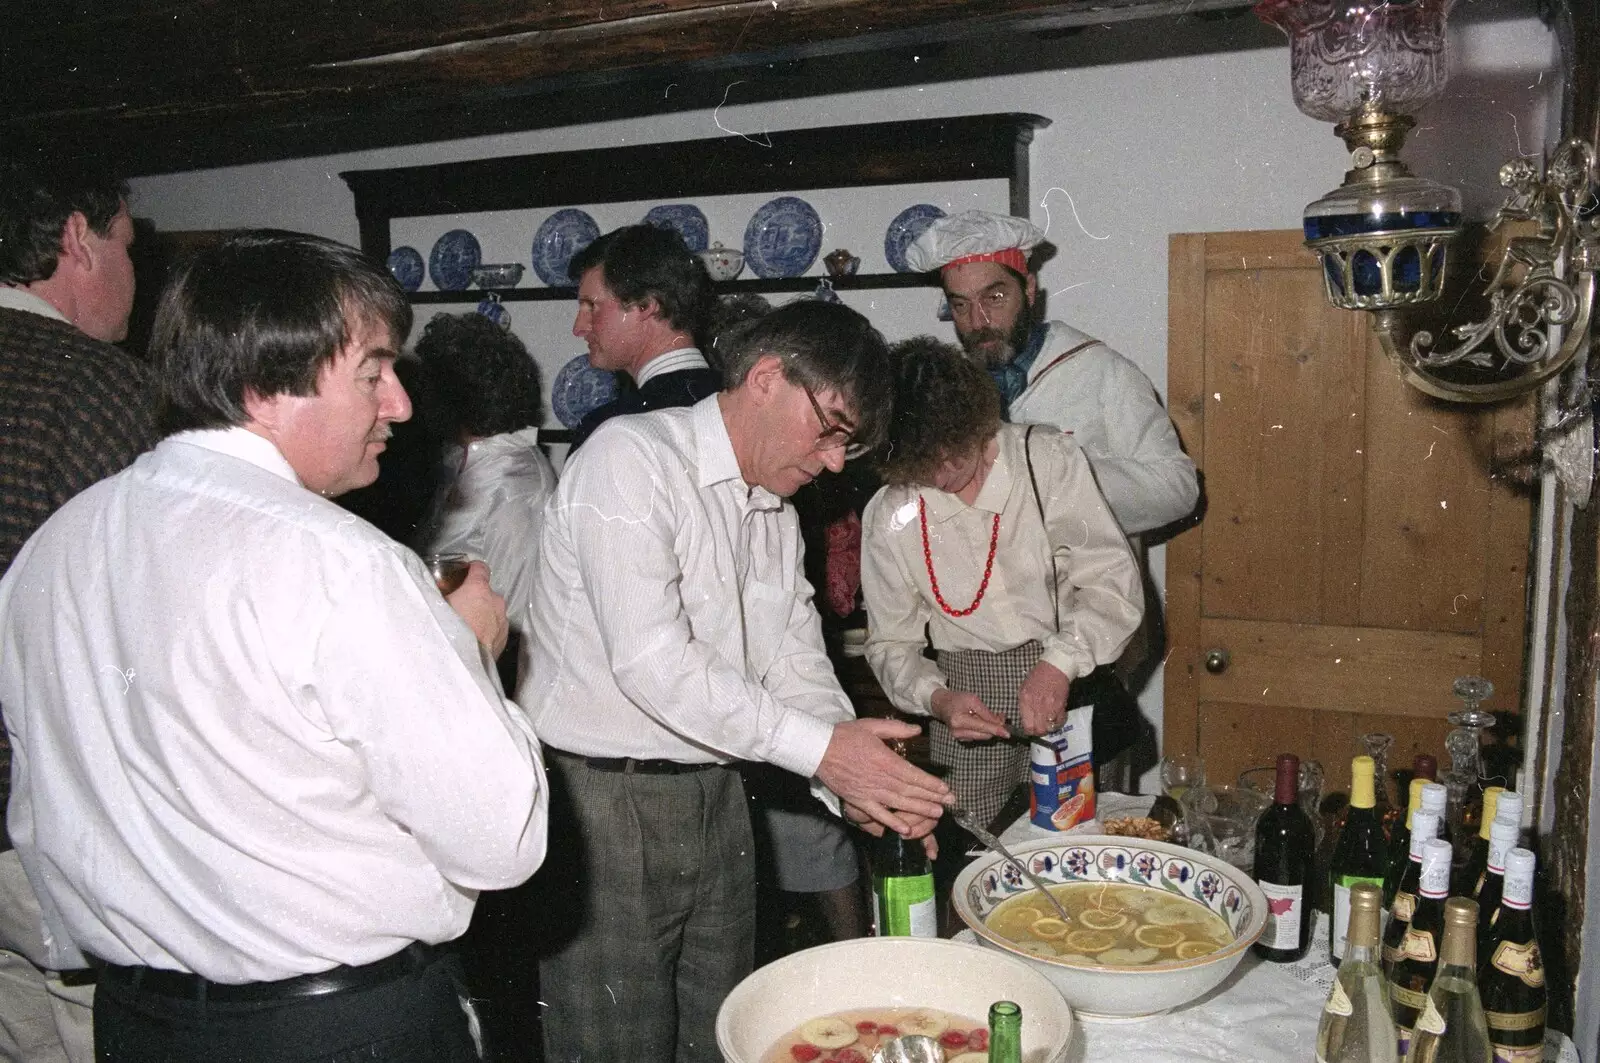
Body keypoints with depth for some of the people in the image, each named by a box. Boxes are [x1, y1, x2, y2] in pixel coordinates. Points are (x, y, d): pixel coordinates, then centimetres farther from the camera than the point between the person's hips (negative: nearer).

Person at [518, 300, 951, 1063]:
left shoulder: (776, 509, 13)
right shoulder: (632, 457, -15)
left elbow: (797, 664, 10)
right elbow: (651, 662, -24)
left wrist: (864, 783, -7)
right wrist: (821, 749, -22)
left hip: (715, 799, 8)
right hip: (601, 801, -8)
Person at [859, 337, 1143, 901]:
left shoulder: (1048, 458, -6)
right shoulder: (888, 517, -1)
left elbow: (1114, 579, -8)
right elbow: (891, 643, 6)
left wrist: (1060, 662, -23)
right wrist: (937, 698, -14)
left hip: (1068, 690, -1)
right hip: (967, 706, 1)